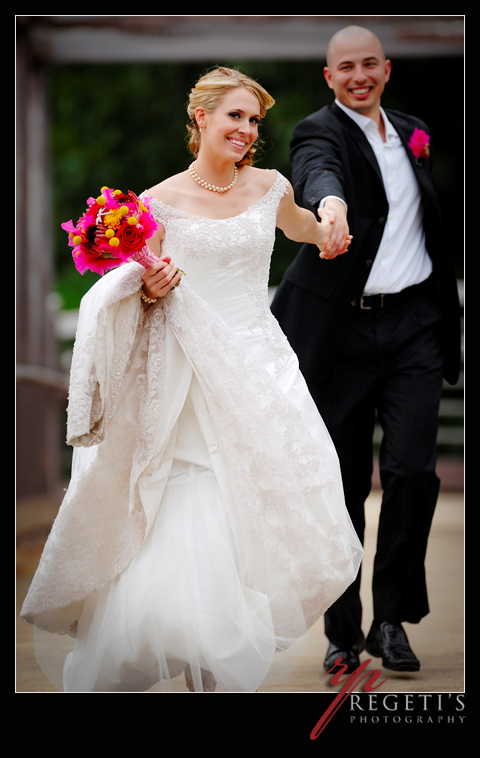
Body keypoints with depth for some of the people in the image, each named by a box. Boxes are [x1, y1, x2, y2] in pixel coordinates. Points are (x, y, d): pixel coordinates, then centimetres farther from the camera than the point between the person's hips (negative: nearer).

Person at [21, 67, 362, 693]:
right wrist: (148, 293, -14)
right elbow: (145, 288, 2)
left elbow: (302, 228, 32)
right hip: (193, 379, -3)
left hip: (260, 369, 4)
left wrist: (329, 232, 20)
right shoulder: (160, 202, -3)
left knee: (269, 518, 1)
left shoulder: (269, 188, 8)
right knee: (194, 519, -14)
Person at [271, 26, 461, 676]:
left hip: (413, 327, 4)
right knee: (340, 485, 3)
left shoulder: (412, 135, 14)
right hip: (341, 331, -3)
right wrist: (329, 202, -53)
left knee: (412, 470, -10)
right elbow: (316, 174, -29)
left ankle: (392, 619, 3)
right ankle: (343, 631, 15)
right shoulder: (319, 132, -4)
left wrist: (446, 312, 19)